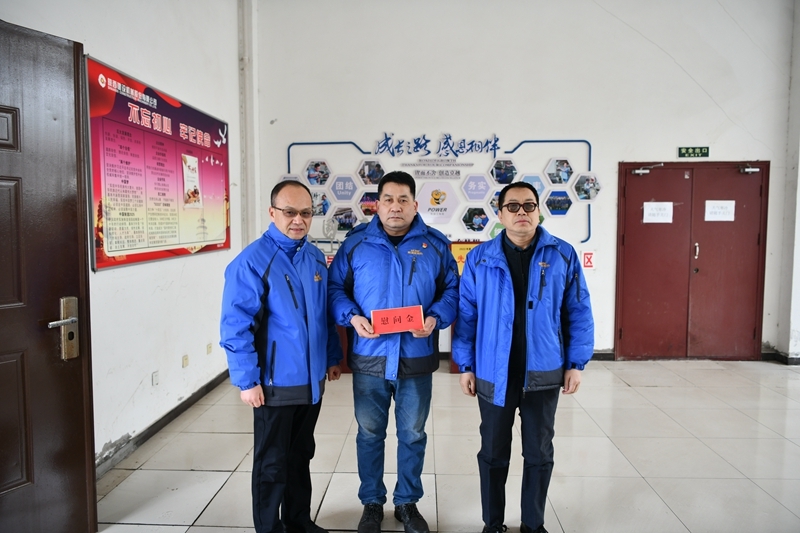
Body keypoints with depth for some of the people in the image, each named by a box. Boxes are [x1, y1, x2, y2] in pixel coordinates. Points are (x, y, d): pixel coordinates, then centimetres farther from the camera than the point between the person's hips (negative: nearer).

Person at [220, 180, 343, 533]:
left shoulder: (315, 258, 6)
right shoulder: (252, 261, -16)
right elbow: (236, 326, -17)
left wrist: (333, 356, 15)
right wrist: (247, 380, -18)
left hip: (311, 380, 7)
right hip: (276, 383, -6)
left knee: (301, 456, 21)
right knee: (272, 464, 10)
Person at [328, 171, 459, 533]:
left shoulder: (436, 244, 2)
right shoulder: (356, 243, 0)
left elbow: (452, 290, 5)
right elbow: (335, 288, 3)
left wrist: (435, 318, -14)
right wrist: (352, 317, -15)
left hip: (417, 359, 0)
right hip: (368, 358, 0)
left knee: (412, 434, 14)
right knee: (369, 433, 14)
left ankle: (407, 502, 35)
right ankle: (372, 503, 34)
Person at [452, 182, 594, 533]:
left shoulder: (562, 255, -1)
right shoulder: (480, 258, -1)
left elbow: (578, 313, 1)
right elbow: (466, 314, 0)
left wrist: (576, 363, -2)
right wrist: (465, 365, -2)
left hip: (544, 373, 1)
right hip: (494, 374, 0)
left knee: (539, 453, 15)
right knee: (493, 453, 13)